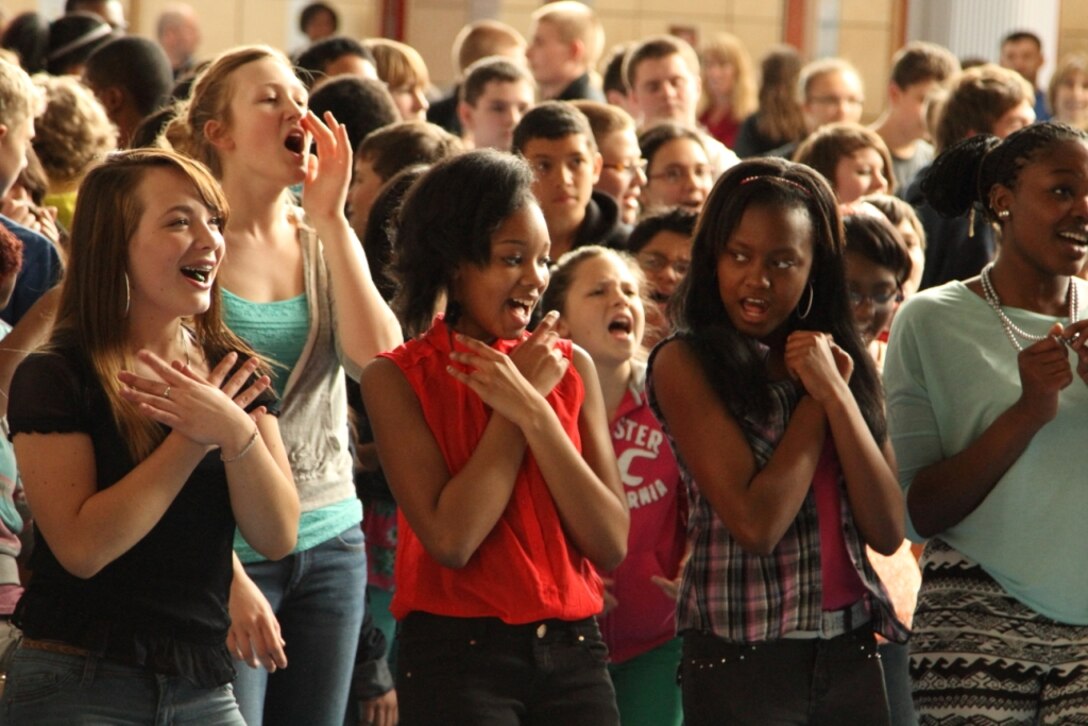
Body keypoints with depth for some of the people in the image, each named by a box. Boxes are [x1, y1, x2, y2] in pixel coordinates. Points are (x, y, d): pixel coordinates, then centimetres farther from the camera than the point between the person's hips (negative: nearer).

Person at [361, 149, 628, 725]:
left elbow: (611, 545, -4)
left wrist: (533, 411, -12)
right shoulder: (397, 378, -4)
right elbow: (450, 540, -16)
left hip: (573, 649, 3)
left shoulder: (570, 367, 5)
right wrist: (520, 407, -9)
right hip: (457, 655, -3)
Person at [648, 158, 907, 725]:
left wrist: (836, 394, -8)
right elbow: (755, 522, -16)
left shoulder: (844, 363, 10)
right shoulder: (686, 363, -5)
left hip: (852, 654, 5)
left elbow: (888, 532, -1)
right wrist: (814, 399, -6)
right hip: (742, 658, -5)